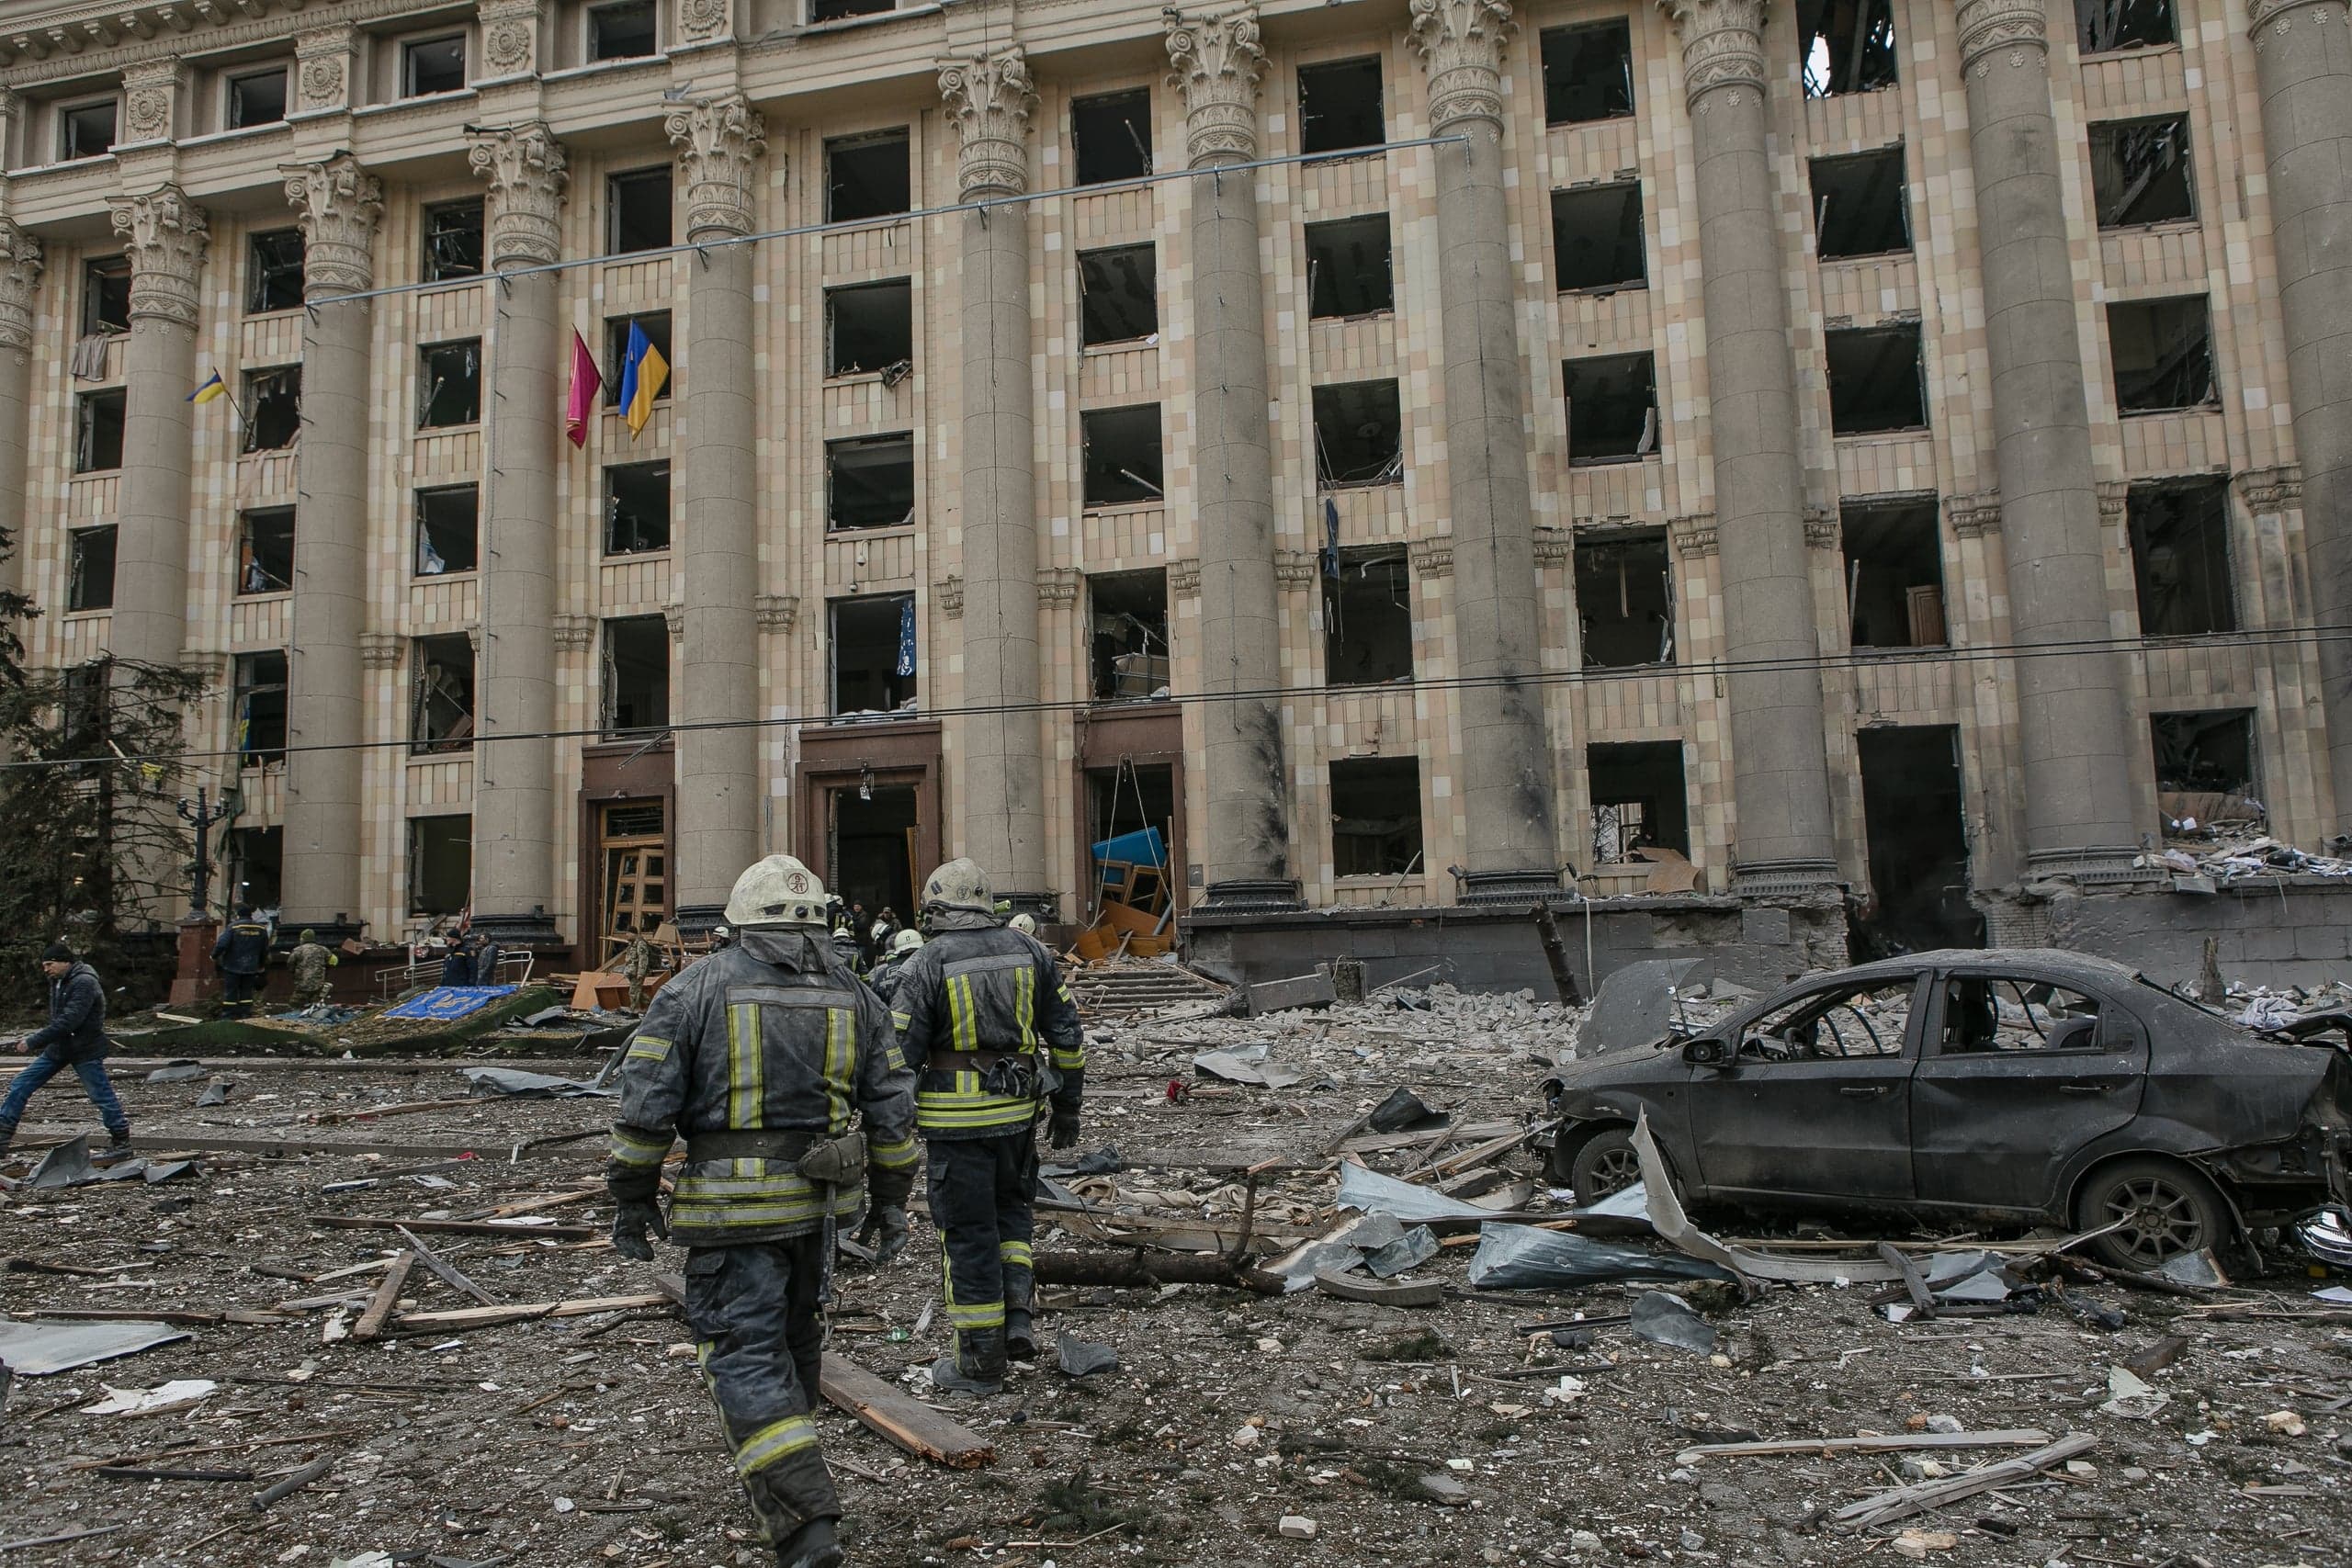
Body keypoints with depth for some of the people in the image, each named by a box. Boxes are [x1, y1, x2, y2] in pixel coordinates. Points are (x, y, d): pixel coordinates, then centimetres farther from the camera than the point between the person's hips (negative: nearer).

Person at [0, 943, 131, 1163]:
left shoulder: (84, 983, -20)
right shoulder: (58, 981, 10)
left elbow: (68, 1021, -28)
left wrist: (33, 1042, -25)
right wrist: (40, 1035, 9)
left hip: (84, 1050, -9)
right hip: (59, 1048, 9)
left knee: (101, 1095, -3)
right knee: (21, 1085, 5)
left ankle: (121, 1143, 5)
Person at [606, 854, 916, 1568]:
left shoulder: (695, 988, -5)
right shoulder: (852, 995, 5)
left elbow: (645, 1103, -8)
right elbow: (892, 1110, 5)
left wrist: (632, 1198, 2)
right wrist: (890, 1201, 13)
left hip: (730, 1209, -4)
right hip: (817, 1198, 5)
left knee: (745, 1359, -1)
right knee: (793, 1337, 22)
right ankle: (782, 1475, 42)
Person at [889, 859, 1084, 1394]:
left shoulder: (925, 964, -9)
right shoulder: (1029, 952, 4)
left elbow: (901, 1052, -10)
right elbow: (1067, 1035, 7)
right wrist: (1068, 1105, 16)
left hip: (956, 1119, -4)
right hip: (1017, 1109, 4)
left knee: (969, 1234, 6)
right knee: (1010, 1208, 25)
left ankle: (980, 1364, 16)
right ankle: (1016, 1315, 13)